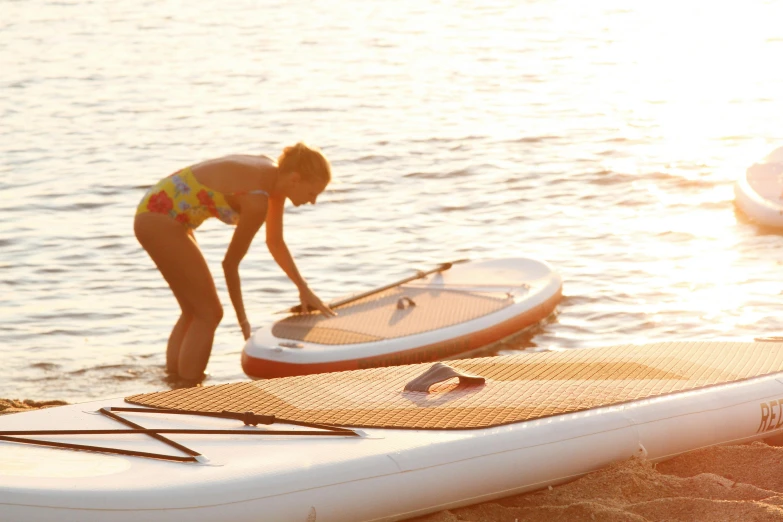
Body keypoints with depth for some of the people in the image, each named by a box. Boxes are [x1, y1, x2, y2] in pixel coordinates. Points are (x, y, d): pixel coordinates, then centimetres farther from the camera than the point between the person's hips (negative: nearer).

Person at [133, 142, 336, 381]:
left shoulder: (275, 176, 2)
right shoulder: (257, 200, -25)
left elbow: (275, 243, 17)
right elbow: (230, 262, -13)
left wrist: (304, 289, 16)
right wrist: (243, 320, -3)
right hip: (160, 220, -10)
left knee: (194, 312, 18)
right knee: (209, 313, -5)